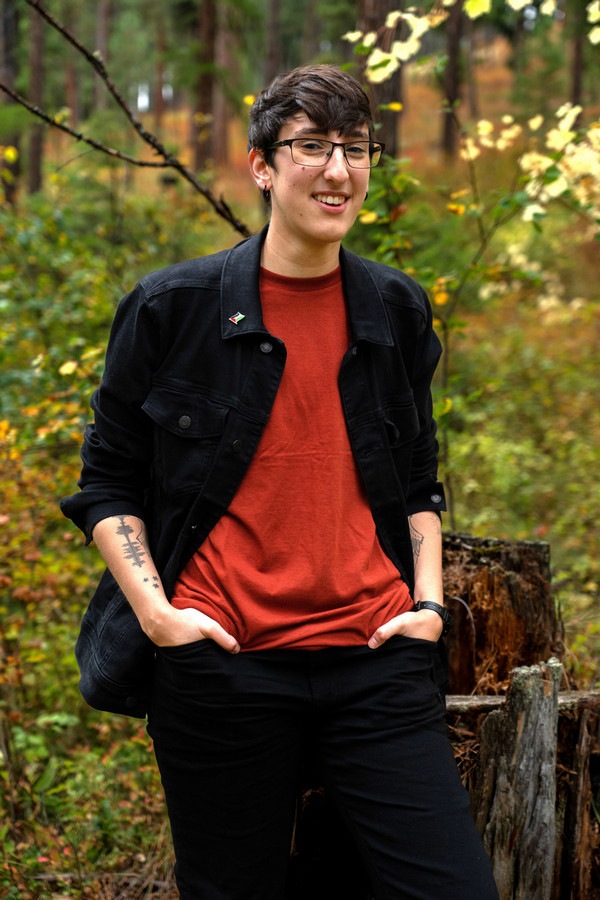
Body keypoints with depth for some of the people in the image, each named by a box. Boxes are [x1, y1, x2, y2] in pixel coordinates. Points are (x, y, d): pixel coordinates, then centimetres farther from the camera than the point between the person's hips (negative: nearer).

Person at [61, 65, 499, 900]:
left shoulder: (398, 311, 11)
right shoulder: (174, 306, 0)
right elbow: (107, 481, 5)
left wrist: (428, 599, 8)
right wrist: (154, 609, -7)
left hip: (375, 658, 3)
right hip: (221, 665, -2)